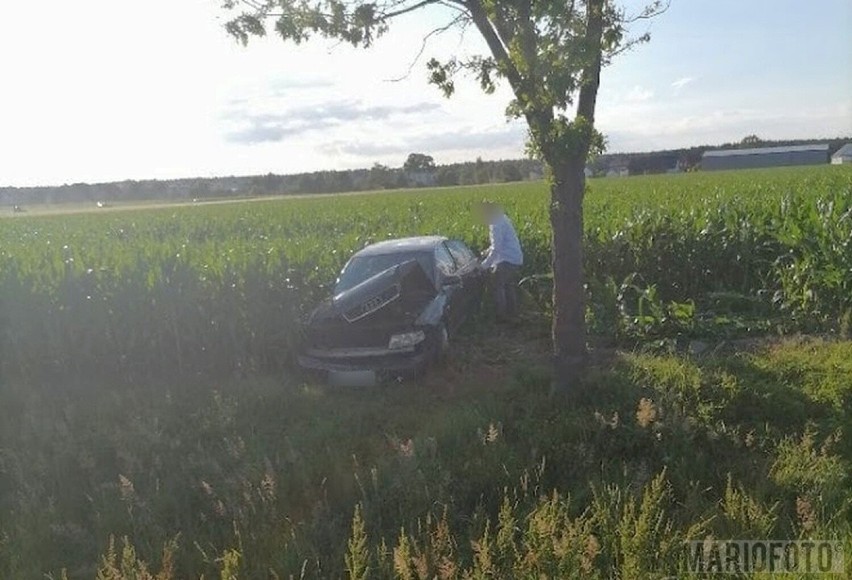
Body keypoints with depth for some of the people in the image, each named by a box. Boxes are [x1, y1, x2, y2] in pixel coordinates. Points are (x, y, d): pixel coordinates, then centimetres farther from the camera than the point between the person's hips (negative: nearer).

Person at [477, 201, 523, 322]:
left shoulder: (496, 225, -19)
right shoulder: (503, 219, 13)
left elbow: (496, 249, -21)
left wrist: (484, 265, -17)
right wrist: (487, 251, 16)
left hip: (507, 261, -10)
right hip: (517, 259, 10)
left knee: (497, 286, -2)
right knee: (510, 286, 20)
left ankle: (502, 316, 2)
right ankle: (512, 313, 30)